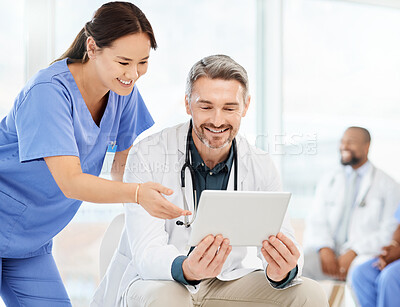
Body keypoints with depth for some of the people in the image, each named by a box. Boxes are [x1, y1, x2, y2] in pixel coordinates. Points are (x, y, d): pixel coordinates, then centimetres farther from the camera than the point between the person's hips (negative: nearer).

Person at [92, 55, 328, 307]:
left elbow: (284, 252, -10)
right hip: (152, 281, -4)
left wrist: (281, 271, -36)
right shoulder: (148, 156, -15)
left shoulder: (261, 168, -4)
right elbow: (147, 254, -23)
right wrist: (186, 269, -46)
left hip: (225, 282, 4)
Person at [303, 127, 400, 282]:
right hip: (327, 251, 4)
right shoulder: (328, 181, 21)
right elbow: (316, 221, 11)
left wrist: (354, 253, -15)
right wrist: (324, 249, -11)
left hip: (364, 253, -3)